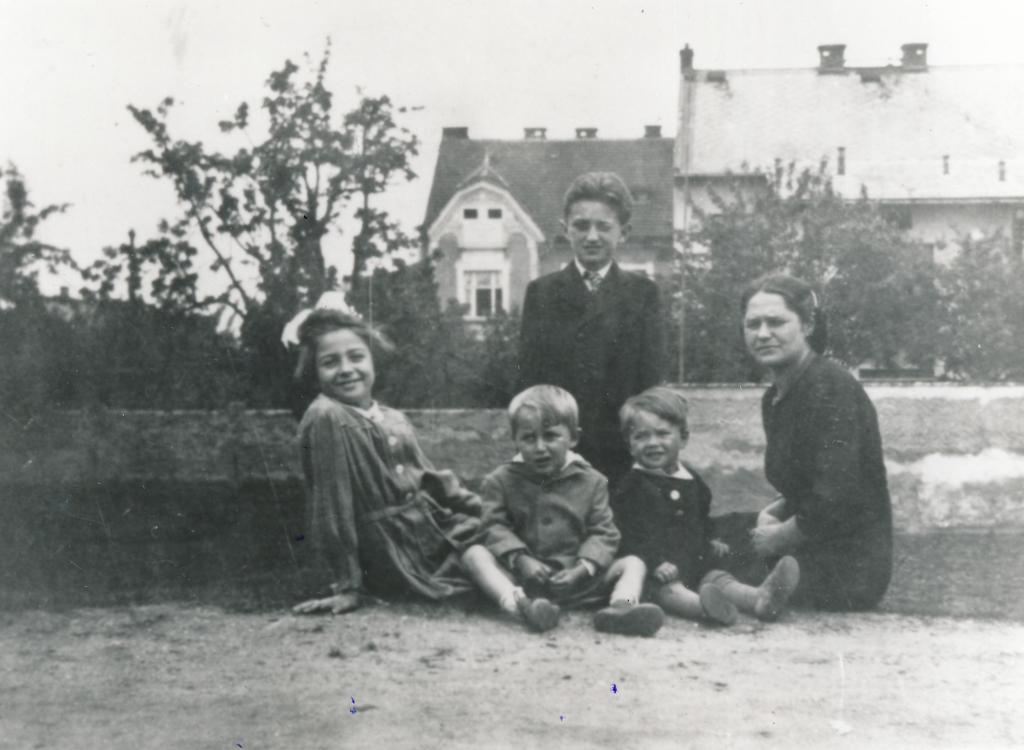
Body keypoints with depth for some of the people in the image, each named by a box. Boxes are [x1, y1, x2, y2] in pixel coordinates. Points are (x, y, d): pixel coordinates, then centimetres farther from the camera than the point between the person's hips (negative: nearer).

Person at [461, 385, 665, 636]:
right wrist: (520, 559, -20)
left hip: (574, 581, 1)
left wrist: (583, 568, -16)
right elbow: (494, 526, -2)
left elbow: (603, 533, 3)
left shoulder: (590, 482, 9)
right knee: (475, 553, -24)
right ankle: (514, 602, -49)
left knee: (633, 564, -14)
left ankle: (621, 605, -46)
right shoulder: (502, 481, 8)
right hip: (521, 579, -1)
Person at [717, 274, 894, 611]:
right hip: (809, 553, 9)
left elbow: (834, 501, -25)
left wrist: (775, 539, -11)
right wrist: (772, 514, 1)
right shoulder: (775, 398, 9)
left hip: (844, 570, -9)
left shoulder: (831, 389, -19)